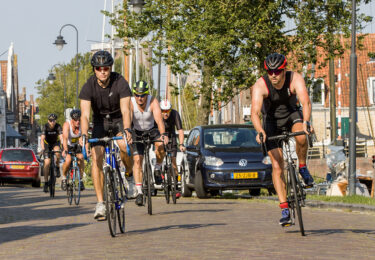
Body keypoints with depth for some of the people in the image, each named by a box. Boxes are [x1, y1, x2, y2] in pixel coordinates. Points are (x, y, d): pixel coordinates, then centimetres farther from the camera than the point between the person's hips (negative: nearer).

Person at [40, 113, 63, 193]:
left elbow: (61, 137, -37)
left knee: (57, 153, -34)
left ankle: (57, 168, -7)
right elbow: (42, 138, -37)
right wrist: (42, 149, -52)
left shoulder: (58, 126, -25)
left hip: (55, 143, 1)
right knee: (47, 162, -14)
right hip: (47, 143, -1)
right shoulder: (45, 127, -26)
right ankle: (46, 182, -8)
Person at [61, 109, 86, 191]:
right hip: (67, 145, -2)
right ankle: (64, 177, -2)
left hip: (77, 145, 2)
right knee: (68, 160, -27)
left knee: (81, 158, -24)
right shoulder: (67, 125, -27)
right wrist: (65, 150, -54)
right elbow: (65, 138, -40)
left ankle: (80, 179, -9)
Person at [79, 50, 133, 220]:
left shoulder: (120, 83, -23)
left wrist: (127, 130, -52)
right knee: (96, 157, -18)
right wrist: (83, 136, -46)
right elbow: (85, 115, -28)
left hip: (118, 120, -1)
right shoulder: (89, 87, -20)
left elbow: (125, 110, -32)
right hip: (100, 122, 1)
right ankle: (100, 203, -18)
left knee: (124, 145, -31)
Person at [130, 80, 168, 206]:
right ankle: (139, 192, -8)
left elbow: (159, 119, -40)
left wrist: (163, 134, -56)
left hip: (152, 129, 0)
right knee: (137, 160, -12)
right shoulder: (130, 103, -26)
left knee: (160, 145, -31)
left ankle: (157, 169, -3)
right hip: (137, 132, 0)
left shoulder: (153, 102, -27)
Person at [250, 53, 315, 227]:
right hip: (271, 120, 0)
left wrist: (306, 122, -58)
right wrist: (259, 131, -57)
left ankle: (303, 168, -7)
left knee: (301, 136, -35)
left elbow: (306, 102, -39)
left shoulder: (295, 79, -26)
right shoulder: (260, 85, -27)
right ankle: (284, 209, -7)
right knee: (277, 165, -11)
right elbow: (255, 112, -38)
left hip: (292, 114, 0)